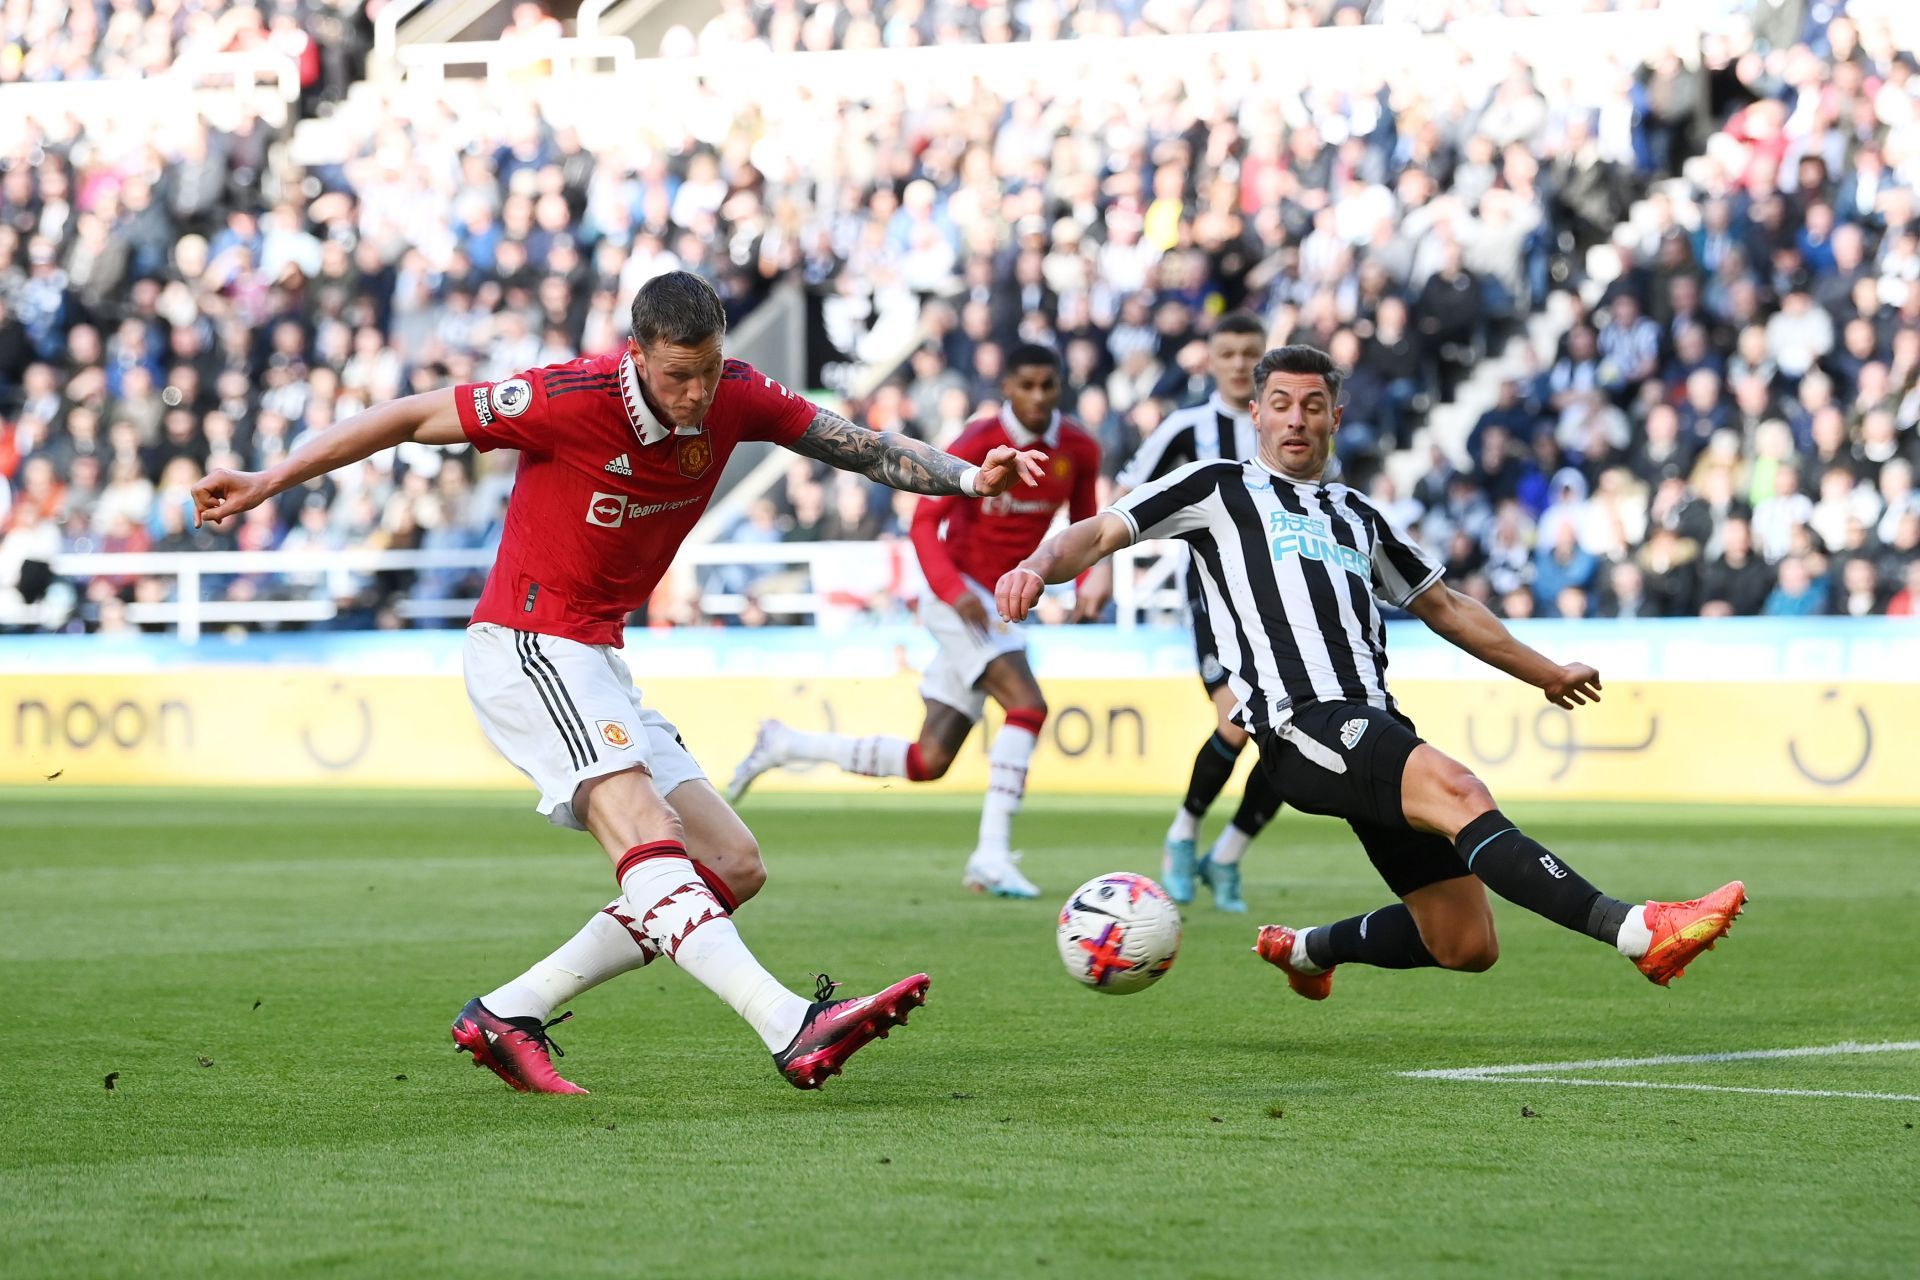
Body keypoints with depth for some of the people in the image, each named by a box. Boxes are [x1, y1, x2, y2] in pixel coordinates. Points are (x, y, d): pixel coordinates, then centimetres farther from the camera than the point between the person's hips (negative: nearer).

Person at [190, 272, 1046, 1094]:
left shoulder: (736, 398, -1)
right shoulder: (568, 399, -18)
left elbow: (863, 448, 6)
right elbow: (410, 420, -10)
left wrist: (969, 478, -11)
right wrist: (267, 483, -10)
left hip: (597, 665, 8)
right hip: (526, 647, -8)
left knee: (733, 866, 3)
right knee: (645, 833, -27)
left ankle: (508, 1015, 1)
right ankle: (793, 1029, -45)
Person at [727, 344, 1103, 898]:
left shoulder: (1079, 451, 3)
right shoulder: (980, 442, -13)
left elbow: (1084, 524, 18)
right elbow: (925, 521, -13)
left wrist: (1087, 585, -1)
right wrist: (954, 590, -28)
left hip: (1002, 607, 7)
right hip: (961, 597, -7)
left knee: (928, 761, 5)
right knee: (1027, 705, -27)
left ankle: (784, 745, 20)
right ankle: (992, 855, -26)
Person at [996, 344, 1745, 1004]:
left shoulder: (1355, 516, 30)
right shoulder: (1220, 489, 14)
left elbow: (1443, 607, 41)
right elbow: (1104, 533, 6)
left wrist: (1547, 674, 47)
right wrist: (1038, 566, -16)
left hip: (1376, 728, 7)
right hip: (1302, 723, -7)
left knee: (1464, 945, 2)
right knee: (1460, 792, -32)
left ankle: (1303, 950, 28)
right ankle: (1635, 931, -46)